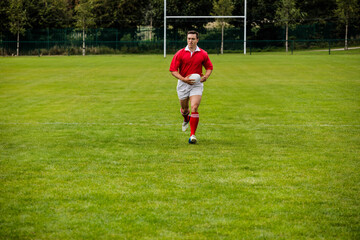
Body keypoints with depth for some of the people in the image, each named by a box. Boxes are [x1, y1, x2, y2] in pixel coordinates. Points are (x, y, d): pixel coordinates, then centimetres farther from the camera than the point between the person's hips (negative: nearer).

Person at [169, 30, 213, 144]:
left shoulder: (203, 54, -1)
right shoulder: (180, 53, -4)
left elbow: (209, 67, 13)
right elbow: (173, 69, -5)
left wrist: (206, 76, -8)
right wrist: (183, 79, -19)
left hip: (197, 84, -1)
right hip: (183, 84, 1)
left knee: (194, 108, -16)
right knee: (184, 109, 15)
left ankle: (192, 135, -12)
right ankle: (186, 119, 53)